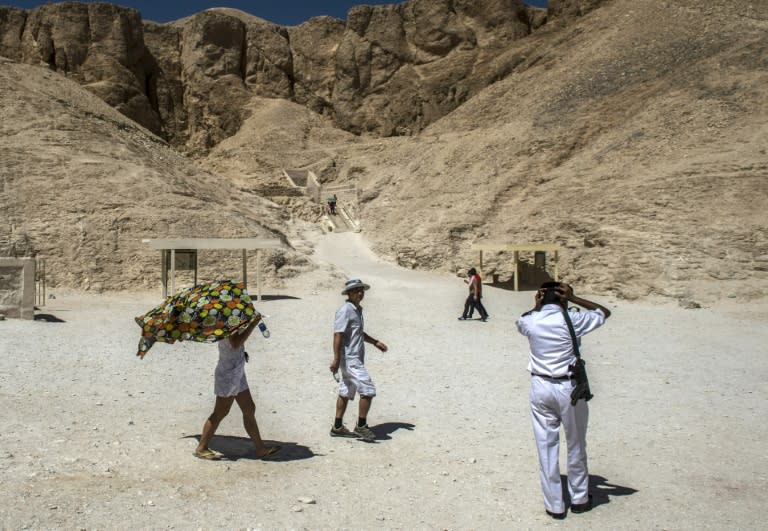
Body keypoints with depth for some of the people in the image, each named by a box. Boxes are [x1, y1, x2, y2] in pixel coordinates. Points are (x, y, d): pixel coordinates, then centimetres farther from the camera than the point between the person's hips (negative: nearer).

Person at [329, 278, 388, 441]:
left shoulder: (357, 310, 15)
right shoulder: (345, 310, -15)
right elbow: (338, 335, -21)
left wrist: (375, 342, 23)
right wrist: (336, 359, -24)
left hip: (355, 359, 10)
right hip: (350, 359, -10)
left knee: (346, 392, 14)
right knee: (368, 390, -9)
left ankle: (337, 427, 22)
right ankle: (361, 426, 2)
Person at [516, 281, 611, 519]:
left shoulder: (530, 322, -4)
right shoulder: (571, 320, -11)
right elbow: (605, 312, 5)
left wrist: (536, 306, 8)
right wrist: (573, 298, 0)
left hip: (540, 387, 2)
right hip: (568, 388, -2)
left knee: (546, 447, 10)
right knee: (576, 446, 16)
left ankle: (554, 505, 19)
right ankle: (579, 498, 33)